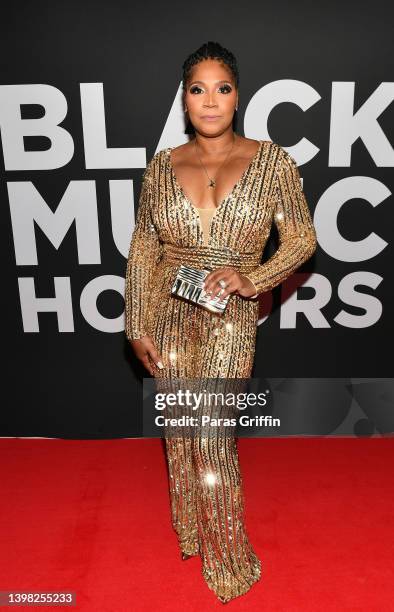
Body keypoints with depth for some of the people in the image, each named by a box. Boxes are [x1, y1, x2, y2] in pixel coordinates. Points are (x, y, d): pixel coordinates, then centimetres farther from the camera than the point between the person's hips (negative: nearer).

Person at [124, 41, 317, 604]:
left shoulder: (271, 161, -3)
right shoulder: (163, 165, 3)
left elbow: (303, 238, 0)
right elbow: (143, 247, 5)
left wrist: (250, 278, -17)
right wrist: (137, 326, 1)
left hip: (230, 319, -3)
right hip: (169, 315, 3)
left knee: (211, 436, -2)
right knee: (179, 431, 14)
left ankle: (229, 561, 27)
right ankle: (189, 530, 42)